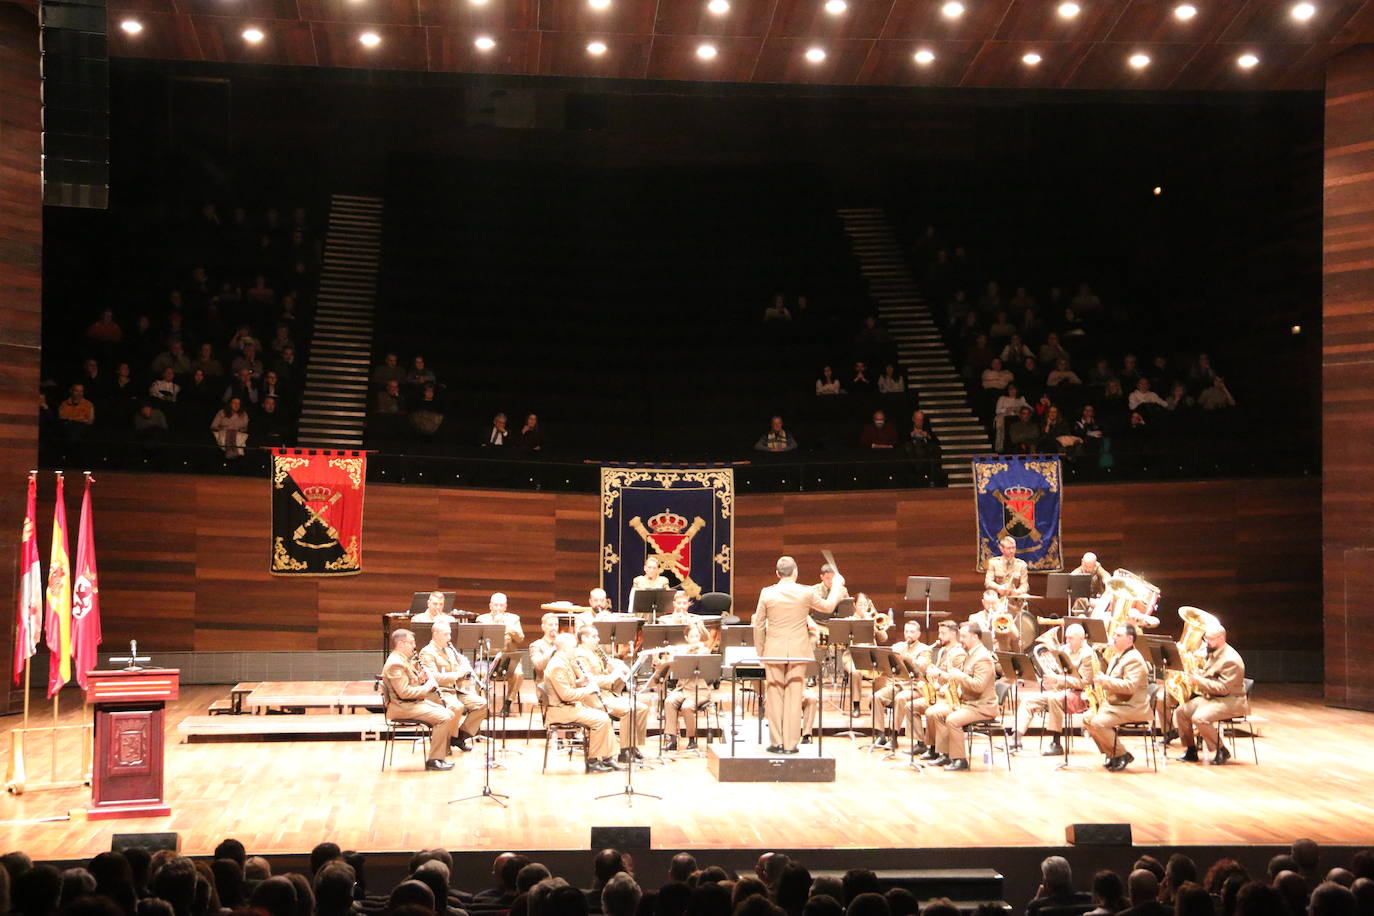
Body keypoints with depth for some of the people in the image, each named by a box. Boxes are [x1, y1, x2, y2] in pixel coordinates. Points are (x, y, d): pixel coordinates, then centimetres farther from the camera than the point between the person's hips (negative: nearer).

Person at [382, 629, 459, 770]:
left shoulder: (405, 660, 16)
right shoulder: (395, 664, -18)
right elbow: (404, 692, -26)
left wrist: (421, 678, 4)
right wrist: (427, 686, -17)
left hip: (415, 702, 11)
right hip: (403, 707, -11)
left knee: (451, 715, 3)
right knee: (443, 718, -22)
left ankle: (440, 754, 8)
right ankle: (434, 760, -17)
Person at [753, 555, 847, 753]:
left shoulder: (767, 594, -5)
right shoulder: (806, 593, -6)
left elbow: (758, 625, 1)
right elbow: (828, 607, 11)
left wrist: (760, 652, 12)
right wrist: (837, 586, 27)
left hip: (773, 651, 0)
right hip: (798, 652, 0)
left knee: (774, 696, 8)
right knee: (794, 697, 4)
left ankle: (777, 742, 9)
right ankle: (791, 743, 5)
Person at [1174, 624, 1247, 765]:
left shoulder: (1231, 660, -20)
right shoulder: (1214, 654, 12)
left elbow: (1223, 688, -25)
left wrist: (1199, 680, -24)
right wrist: (1196, 675, 3)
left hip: (1230, 701, -10)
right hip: (1209, 697, 10)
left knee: (1199, 718, -31)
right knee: (1180, 712, 1)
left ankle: (1222, 751, -13)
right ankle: (1191, 751, 9)